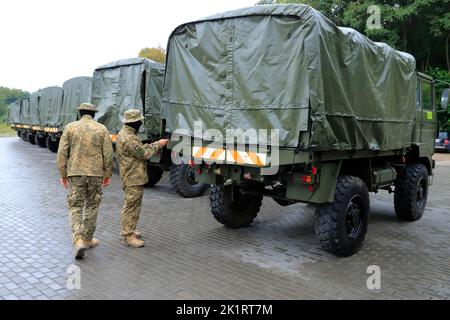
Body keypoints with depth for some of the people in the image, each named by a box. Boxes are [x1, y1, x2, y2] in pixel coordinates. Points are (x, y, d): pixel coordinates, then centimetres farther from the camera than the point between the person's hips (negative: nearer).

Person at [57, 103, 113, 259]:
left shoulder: (70, 127, 2)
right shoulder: (101, 129, 1)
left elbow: (62, 153, -1)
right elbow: (108, 154, -1)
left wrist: (63, 174, 8)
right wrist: (107, 174, 8)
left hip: (75, 173, 0)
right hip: (96, 173, 0)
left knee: (75, 207, 7)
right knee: (92, 207, 14)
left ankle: (78, 241, -9)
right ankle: (87, 239, 24)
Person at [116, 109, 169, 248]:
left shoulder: (123, 134, 12)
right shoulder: (129, 139, -23)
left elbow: (140, 148, 13)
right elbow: (145, 154, -21)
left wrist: (156, 144, 5)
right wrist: (158, 144, -8)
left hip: (130, 177, 11)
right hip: (134, 178, -11)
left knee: (131, 205, 22)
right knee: (132, 206, -4)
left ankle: (128, 230, 34)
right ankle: (128, 236, 3)